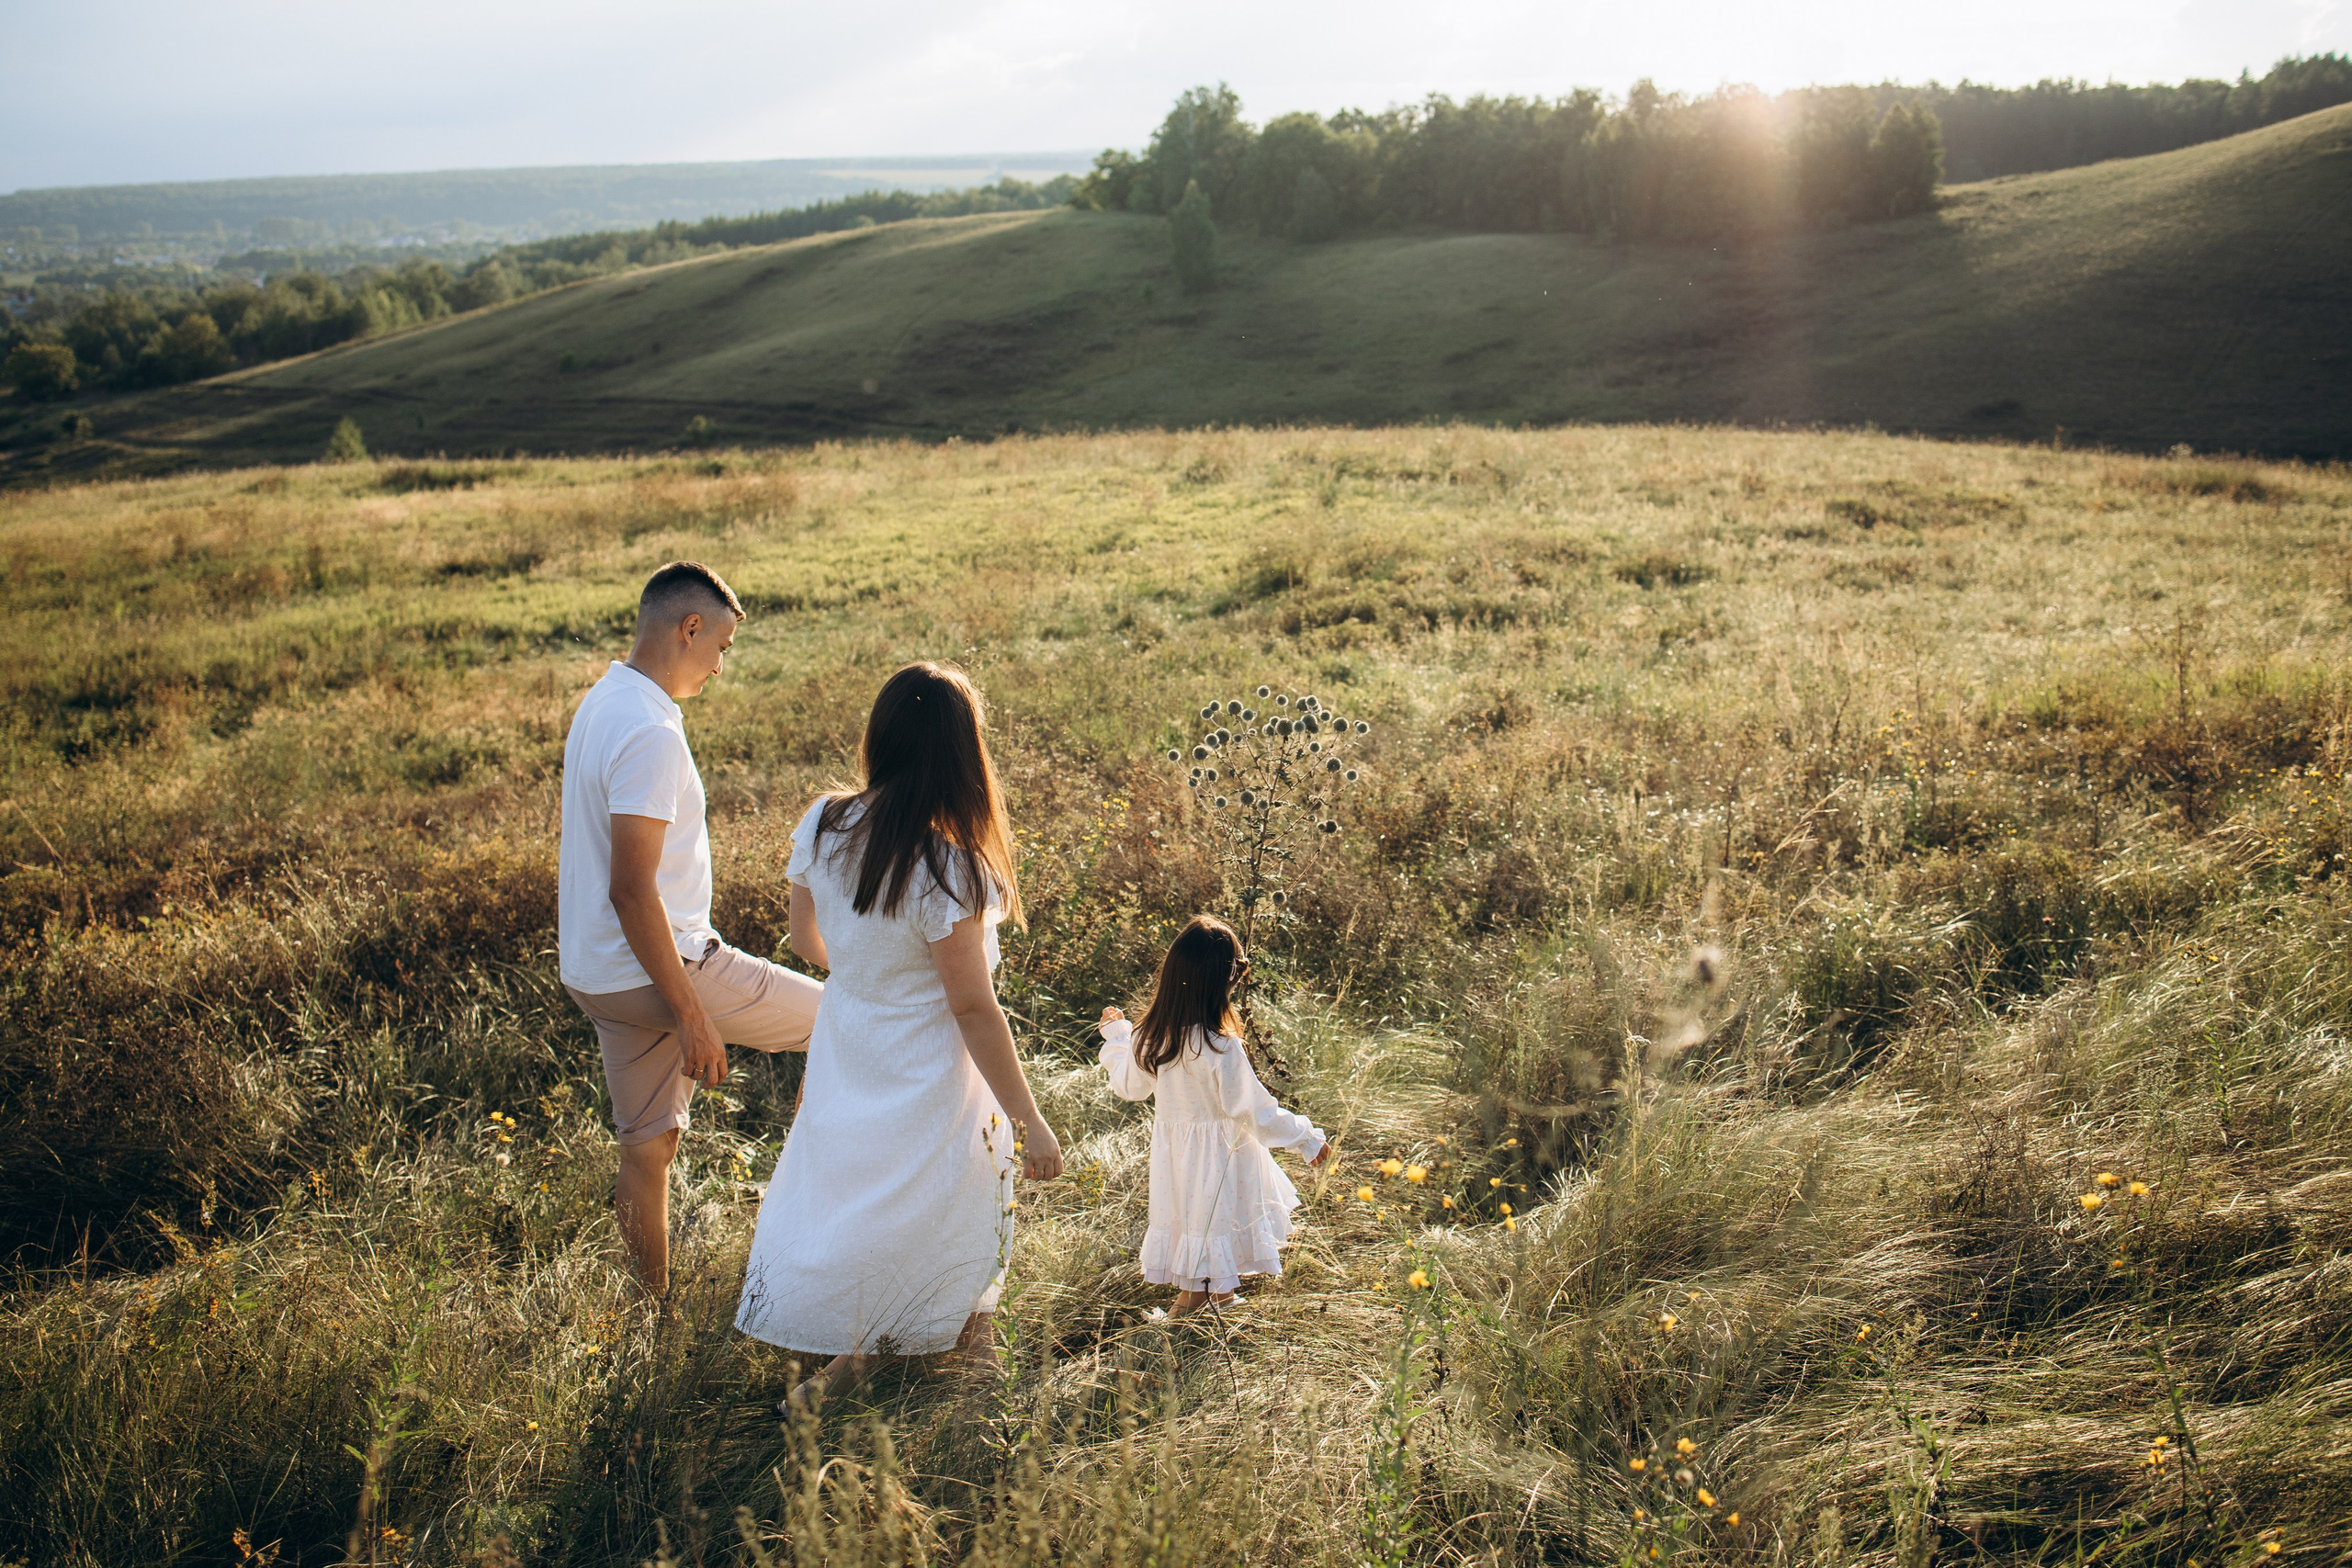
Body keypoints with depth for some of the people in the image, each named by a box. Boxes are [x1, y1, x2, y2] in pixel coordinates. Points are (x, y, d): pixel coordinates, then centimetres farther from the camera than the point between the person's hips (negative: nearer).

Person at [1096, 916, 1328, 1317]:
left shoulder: (1148, 1039, -13)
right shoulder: (1221, 1049, -31)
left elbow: (1129, 1087, 6)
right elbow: (1255, 1111, -23)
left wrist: (1115, 1034, 21)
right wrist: (1308, 1140, -10)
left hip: (1172, 1145, 5)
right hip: (1219, 1151, -5)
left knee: (1185, 1210, 22)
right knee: (1219, 1217, 14)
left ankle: (1191, 1292, 38)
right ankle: (1222, 1295, 30)